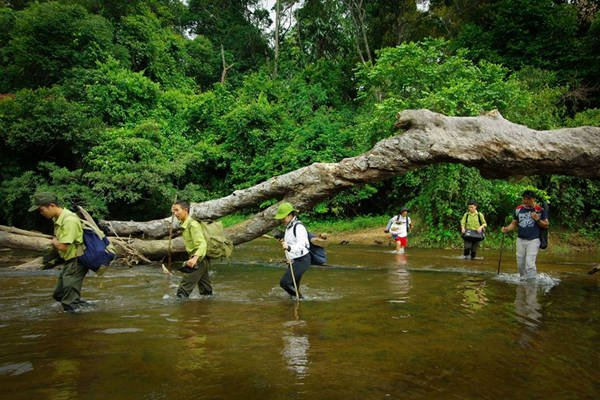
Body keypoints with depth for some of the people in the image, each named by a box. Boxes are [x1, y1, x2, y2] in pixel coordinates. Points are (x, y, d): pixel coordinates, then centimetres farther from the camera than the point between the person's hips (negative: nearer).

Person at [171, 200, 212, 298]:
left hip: (198, 261, -10)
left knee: (183, 291, -11)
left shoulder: (193, 225, -17)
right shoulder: (185, 224, 12)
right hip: (201, 260, 10)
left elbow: (202, 243, -30)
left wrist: (195, 258, -46)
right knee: (206, 292, 16)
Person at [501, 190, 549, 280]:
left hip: (533, 240, -4)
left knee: (530, 264, -15)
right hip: (520, 240, 5)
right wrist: (507, 228, -7)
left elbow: (546, 225, 0)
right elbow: (514, 223, 13)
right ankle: (523, 279, 30)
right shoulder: (519, 209, 6)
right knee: (520, 264, 12)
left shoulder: (540, 210, -4)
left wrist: (537, 219, -18)